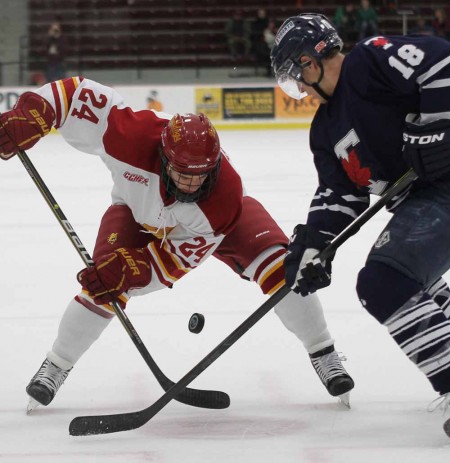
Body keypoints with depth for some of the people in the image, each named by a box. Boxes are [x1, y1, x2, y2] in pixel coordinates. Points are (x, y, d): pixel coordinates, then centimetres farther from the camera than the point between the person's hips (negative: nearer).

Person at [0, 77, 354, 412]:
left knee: (277, 266, -18)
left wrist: (130, 269, -42)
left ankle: (323, 354, 2)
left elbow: (182, 256, -30)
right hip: (139, 211, 0)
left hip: (207, 220, 0)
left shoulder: (226, 193, -40)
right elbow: (78, 92, -35)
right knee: (105, 287, -19)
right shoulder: (134, 136, -44)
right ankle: (55, 368, 3)